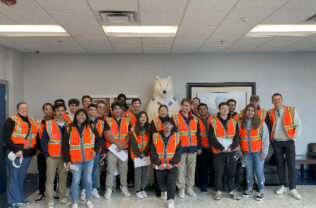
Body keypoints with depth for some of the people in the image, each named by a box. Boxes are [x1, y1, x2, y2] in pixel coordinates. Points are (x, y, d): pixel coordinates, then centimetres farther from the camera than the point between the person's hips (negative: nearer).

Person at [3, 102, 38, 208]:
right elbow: (6, 138, -11)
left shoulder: (32, 122, 15)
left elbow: (35, 137, 20)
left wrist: (33, 150, 10)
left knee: (22, 176, 13)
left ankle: (20, 198, 24)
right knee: (14, 176, -3)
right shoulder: (11, 120, -4)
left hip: (27, 154, 6)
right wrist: (16, 150, -17)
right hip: (14, 154, -5)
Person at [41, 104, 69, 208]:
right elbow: (43, 140, -1)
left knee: (63, 178, 10)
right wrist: (47, 154, -6)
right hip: (52, 156, -2)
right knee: (50, 179, 1)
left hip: (64, 156, 3)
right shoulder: (48, 124, -1)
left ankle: (62, 197, 25)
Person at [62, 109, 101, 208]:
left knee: (88, 180, 9)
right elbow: (65, 145, 1)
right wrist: (67, 160, -3)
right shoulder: (69, 129, 1)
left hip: (89, 159, 2)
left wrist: (95, 150, -3)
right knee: (76, 180, 4)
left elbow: (98, 140, 14)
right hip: (75, 160, -1)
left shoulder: (90, 127, 6)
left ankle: (88, 199, 24)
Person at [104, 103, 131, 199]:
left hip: (124, 149, 2)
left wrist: (123, 144, -12)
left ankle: (124, 187, 22)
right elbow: (107, 136, -6)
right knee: (110, 169, 0)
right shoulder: (108, 121, 3)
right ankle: (109, 189, 12)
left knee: (123, 169, 7)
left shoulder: (127, 121, 9)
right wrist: (117, 143, -18)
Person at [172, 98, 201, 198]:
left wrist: (199, 147, 14)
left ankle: (190, 188, 22)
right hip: (180, 148, -4)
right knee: (181, 169, 1)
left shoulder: (194, 119, 12)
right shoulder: (175, 118, -2)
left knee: (192, 168, 9)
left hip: (193, 148, 4)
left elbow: (198, 134, 16)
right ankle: (181, 188, 14)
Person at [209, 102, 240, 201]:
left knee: (232, 172, 8)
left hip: (231, 151, 3)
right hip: (218, 152, -3)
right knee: (218, 172, 1)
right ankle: (218, 191, 15)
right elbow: (212, 137, -7)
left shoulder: (233, 122, 11)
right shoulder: (213, 121, 0)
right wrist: (221, 147, -14)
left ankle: (231, 191, 21)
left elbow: (237, 136, 5)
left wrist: (231, 147, -10)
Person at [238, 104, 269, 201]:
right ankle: (249, 189, 28)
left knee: (259, 171, 0)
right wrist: (239, 151, 3)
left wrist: (264, 153, -8)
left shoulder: (261, 123, -5)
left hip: (258, 152, -2)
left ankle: (261, 191, 15)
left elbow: (265, 138, -5)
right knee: (248, 171, 12)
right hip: (246, 152, 2)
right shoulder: (240, 123, 1)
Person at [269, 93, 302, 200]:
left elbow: (298, 125, -1)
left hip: (289, 141, -2)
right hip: (276, 142, 2)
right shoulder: (270, 113, 3)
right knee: (280, 165, 8)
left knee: (291, 165, -3)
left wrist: (294, 138, -6)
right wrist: (271, 139, 2)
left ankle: (293, 189, 4)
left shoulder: (292, 110, -2)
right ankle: (282, 186, 19)